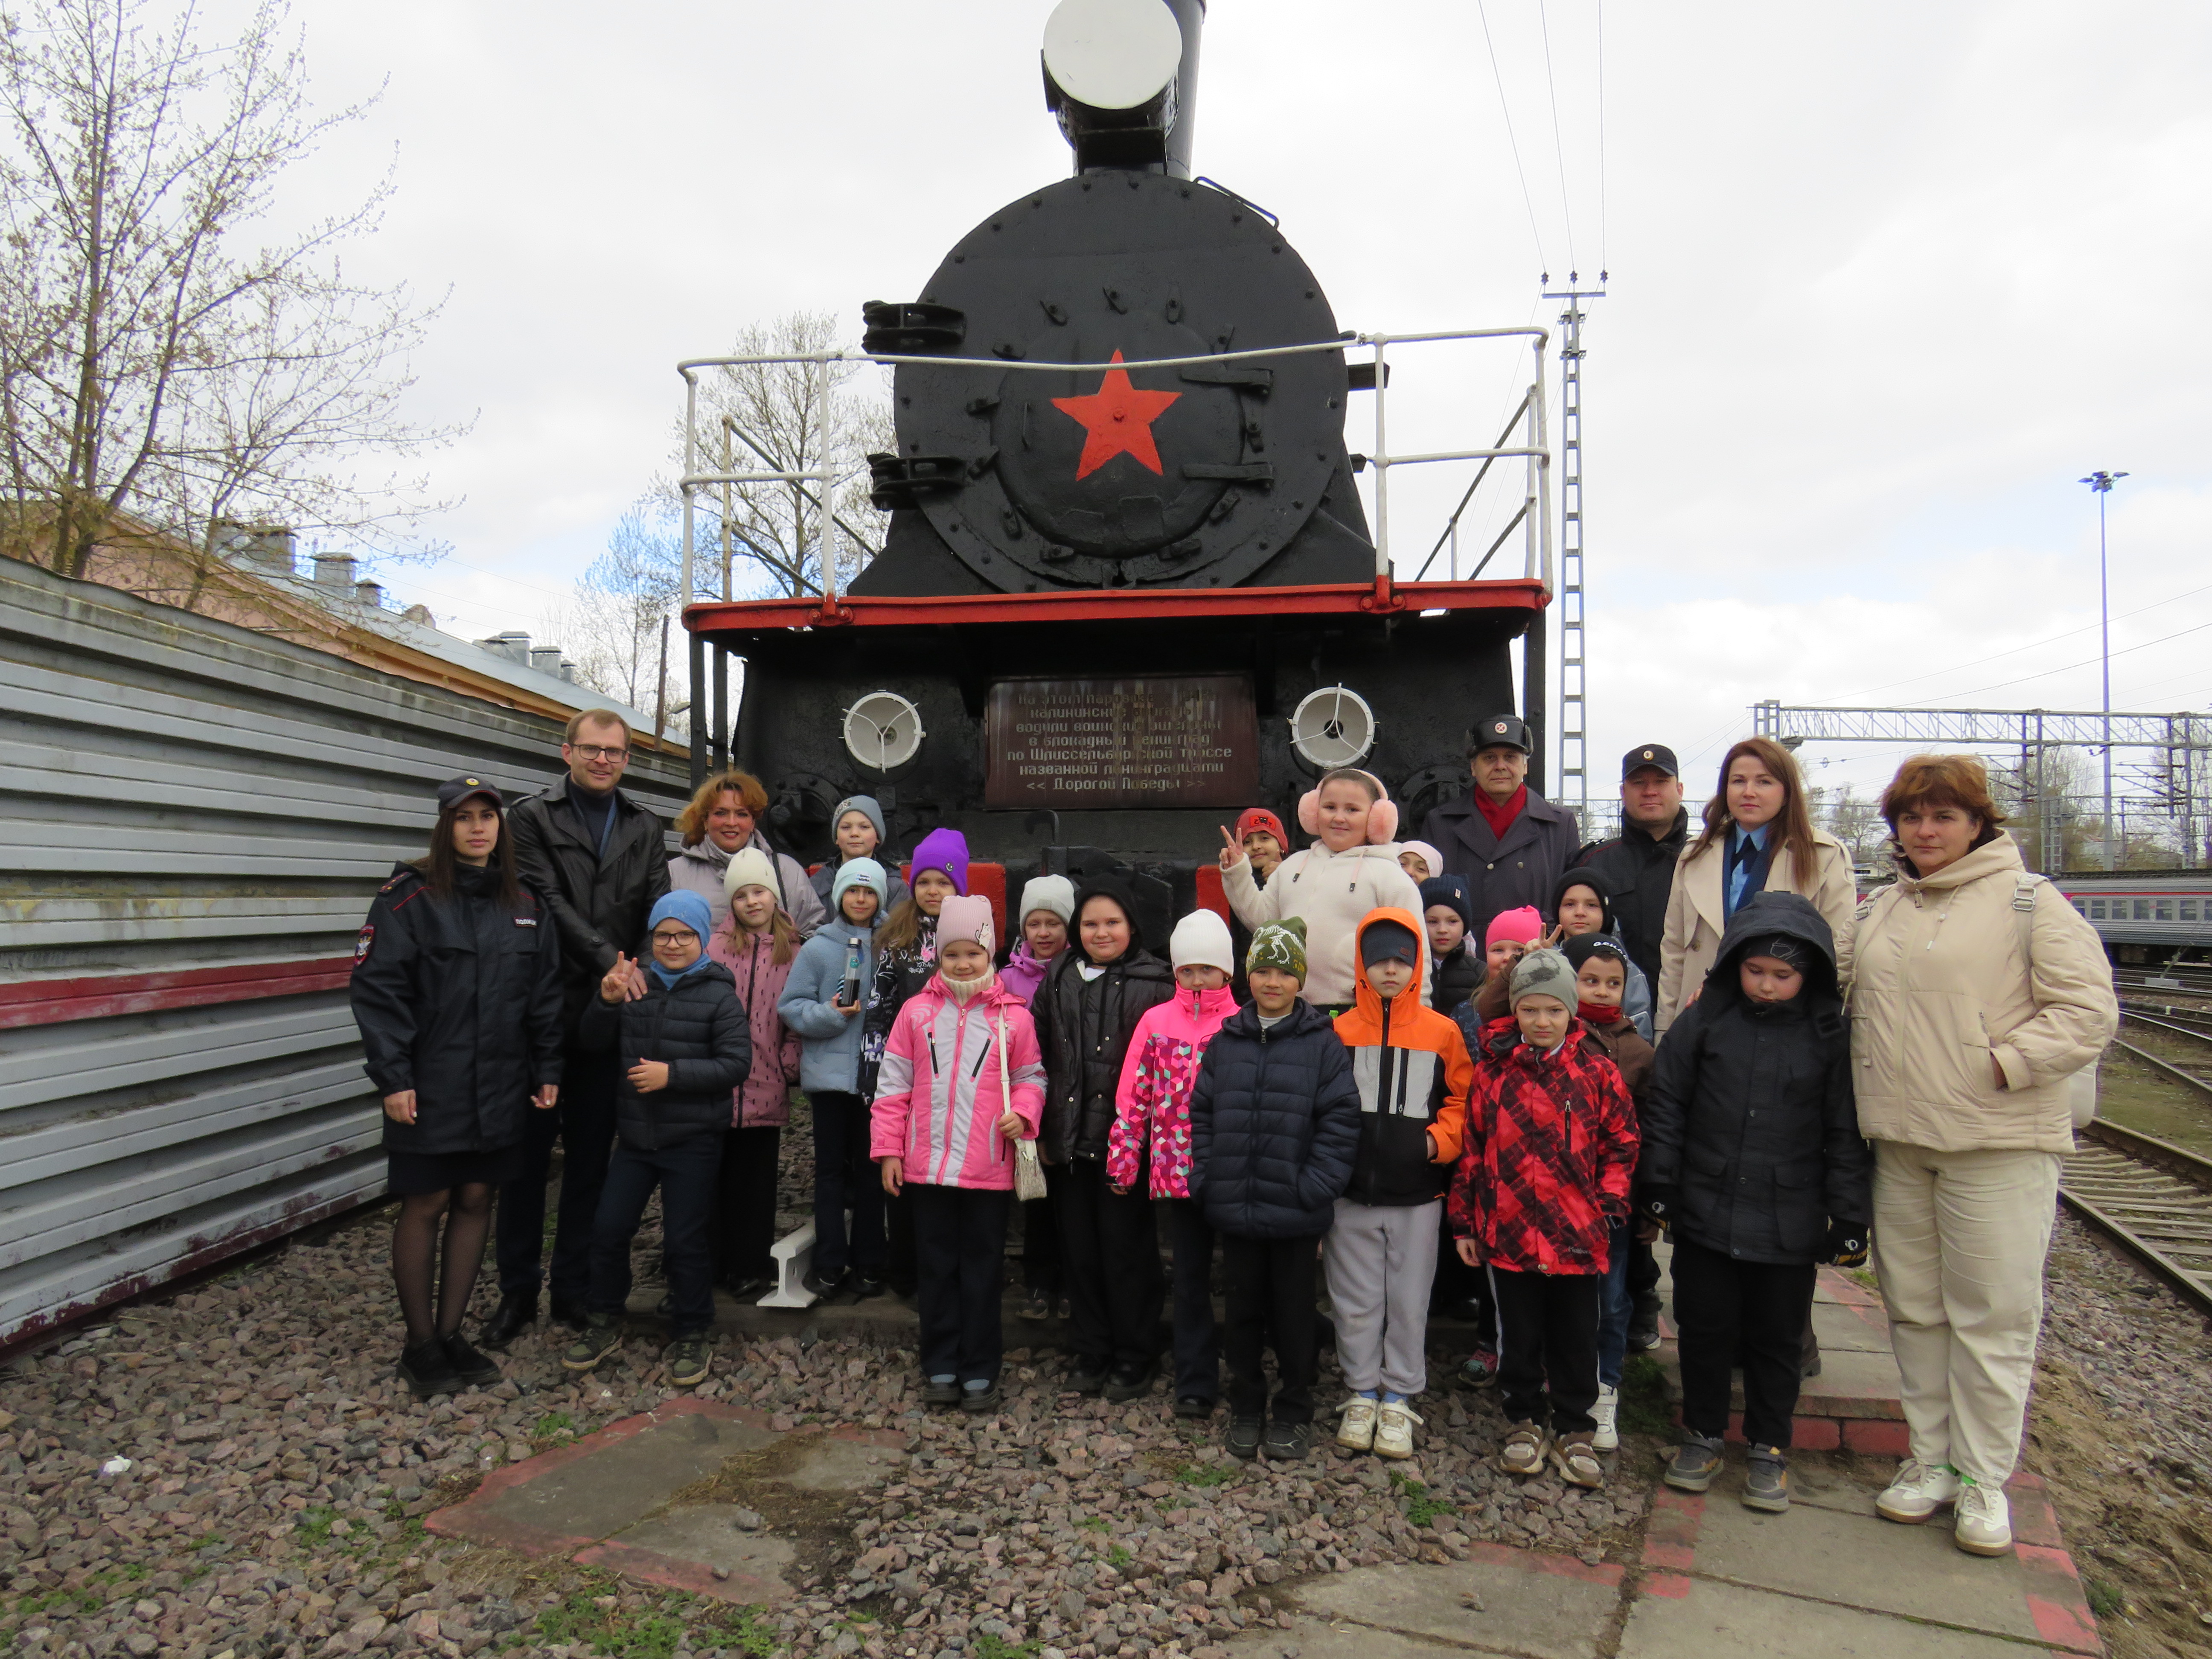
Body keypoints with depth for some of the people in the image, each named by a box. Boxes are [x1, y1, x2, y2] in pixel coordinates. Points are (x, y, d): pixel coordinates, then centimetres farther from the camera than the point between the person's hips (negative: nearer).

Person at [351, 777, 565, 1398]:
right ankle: (420, 1346, 18)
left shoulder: (524, 904, 9)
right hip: (430, 1086, -5)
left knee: (475, 1202, 10)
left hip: (500, 1086, 5)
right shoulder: (409, 896, -7)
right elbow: (377, 988, -10)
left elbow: (545, 995, 12)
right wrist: (392, 1078, -15)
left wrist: (547, 1071, 8)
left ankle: (451, 1332, 23)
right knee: (425, 1206, 4)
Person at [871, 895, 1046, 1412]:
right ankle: (940, 1368, 24)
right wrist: (889, 1148, 2)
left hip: (989, 1169, -1)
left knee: (982, 1272, 8)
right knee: (937, 1268, 12)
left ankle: (980, 1371, 20)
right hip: (927, 1166, 1)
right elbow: (894, 1084, 5)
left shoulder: (1013, 1016, -1)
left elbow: (1031, 1077, 8)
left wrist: (1023, 1113, -13)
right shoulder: (918, 1011, 2)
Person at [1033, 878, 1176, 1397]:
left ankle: (1134, 1359, 19)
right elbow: (1038, 1058, 12)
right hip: (1070, 1140, 4)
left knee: (1127, 1248, 4)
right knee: (1078, 1249, 12)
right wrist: (1041, 1130, 8)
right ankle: (1090, 1354, 26)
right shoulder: (1058, 981, 9)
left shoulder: (1155, 985, -6)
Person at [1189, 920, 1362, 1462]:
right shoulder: (1224, 1042, 6)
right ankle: (1246, 1407, 30)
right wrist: (1206, 1178, -1)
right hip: (1234, 1207, 3)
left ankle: (1293, 1412, 27)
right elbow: (1201, 1113, 8)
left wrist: (1314, 1186, -14)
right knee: (1242, 1309, 14)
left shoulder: (1324, 1044, -5)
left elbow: (1340, 1120, -8)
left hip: (1296, 1211, -3)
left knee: (1293, 1311, 10)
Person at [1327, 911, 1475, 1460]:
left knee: (1409, 1302, 9)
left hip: (1418, 1194, 0)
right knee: (1356, 1300, 9)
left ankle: (1399, 1400, 24)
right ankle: (1362, 1394, 26)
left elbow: (1462, 1101, 8)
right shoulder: (1340, 1032, 1)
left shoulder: (1443, 1033, 1)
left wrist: (1439, 1140, -8)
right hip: (1351, 1194, 0)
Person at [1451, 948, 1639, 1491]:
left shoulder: (1597, 1071, -2)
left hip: (1576, 1235, 0)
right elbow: (1471, 1147, 3)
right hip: (1507, 1230, 0)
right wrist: (1465, 1222, 4)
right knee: (1519, 1335, 14)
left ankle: (1574, 1431, 29)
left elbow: (1621, 1143, 6)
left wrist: (1609, 1206, -2)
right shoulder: (1492, 1070, -1)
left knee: (1575, 1338, 12)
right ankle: (1524, 1421, 31)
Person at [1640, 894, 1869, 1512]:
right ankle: (1703, 1435, 29)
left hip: (1789, 1225, -1)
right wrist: (1659, 1184, 2)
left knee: (1777, 1339, 12)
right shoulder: (1704, 1020, -3)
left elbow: (1846, 1134, 1)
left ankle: (1770, 1449, 28)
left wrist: (1850, 1217, -1)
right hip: (1704, 1212, 1)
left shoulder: (1830, 1037, -4)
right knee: (1704, 1327, 11)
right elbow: (1665, 1106, 3)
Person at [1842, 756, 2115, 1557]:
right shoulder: (1881, 910, 15)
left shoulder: (2028, 901, -5)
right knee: (1914, 1306, 13)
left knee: (1992, 1312, 2)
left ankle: (1983, 1477, 16)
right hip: (1899, 1144, 6)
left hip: (1998, 1144, -5)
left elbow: (2088, 1011, -10)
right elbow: (1842, 993, 23)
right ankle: (1930, 1457, 26)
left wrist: (2002, 1064, -17)